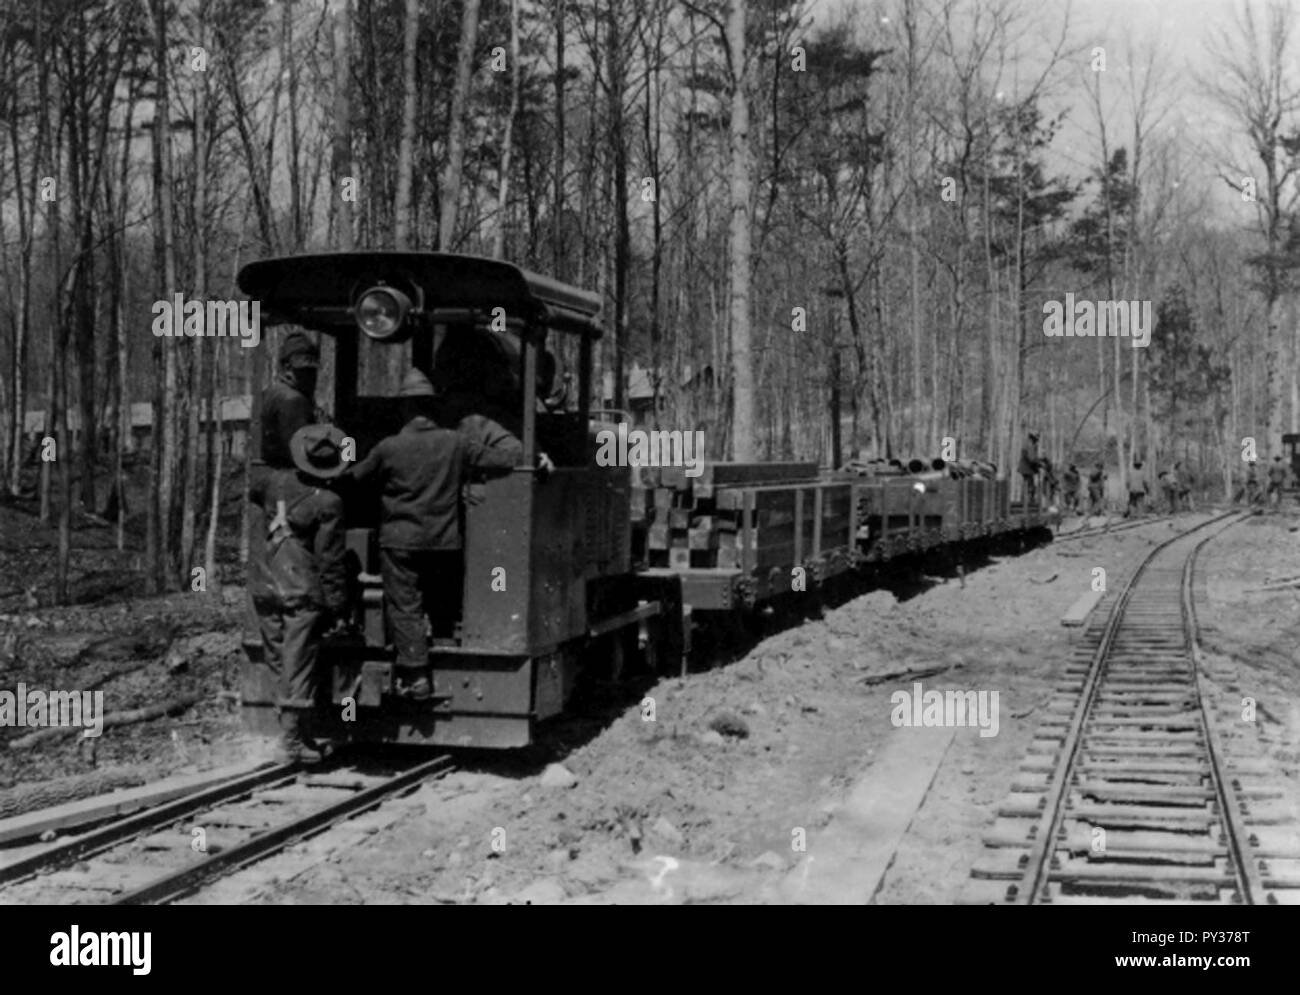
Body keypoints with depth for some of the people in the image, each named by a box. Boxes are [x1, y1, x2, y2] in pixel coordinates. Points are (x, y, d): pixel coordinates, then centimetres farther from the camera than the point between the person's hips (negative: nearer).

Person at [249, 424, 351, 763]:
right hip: (304, 591, -5)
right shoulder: (328, 503, -12)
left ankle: (300, 733, 17)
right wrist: (338, 608, -5)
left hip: (266, 586, 5)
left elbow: (253, 494, 30)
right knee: (299, 667, 1)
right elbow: (330, 561, -11)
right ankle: (292, 741, 4)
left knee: (279, 664, 13)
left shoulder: (274, 480, 4)